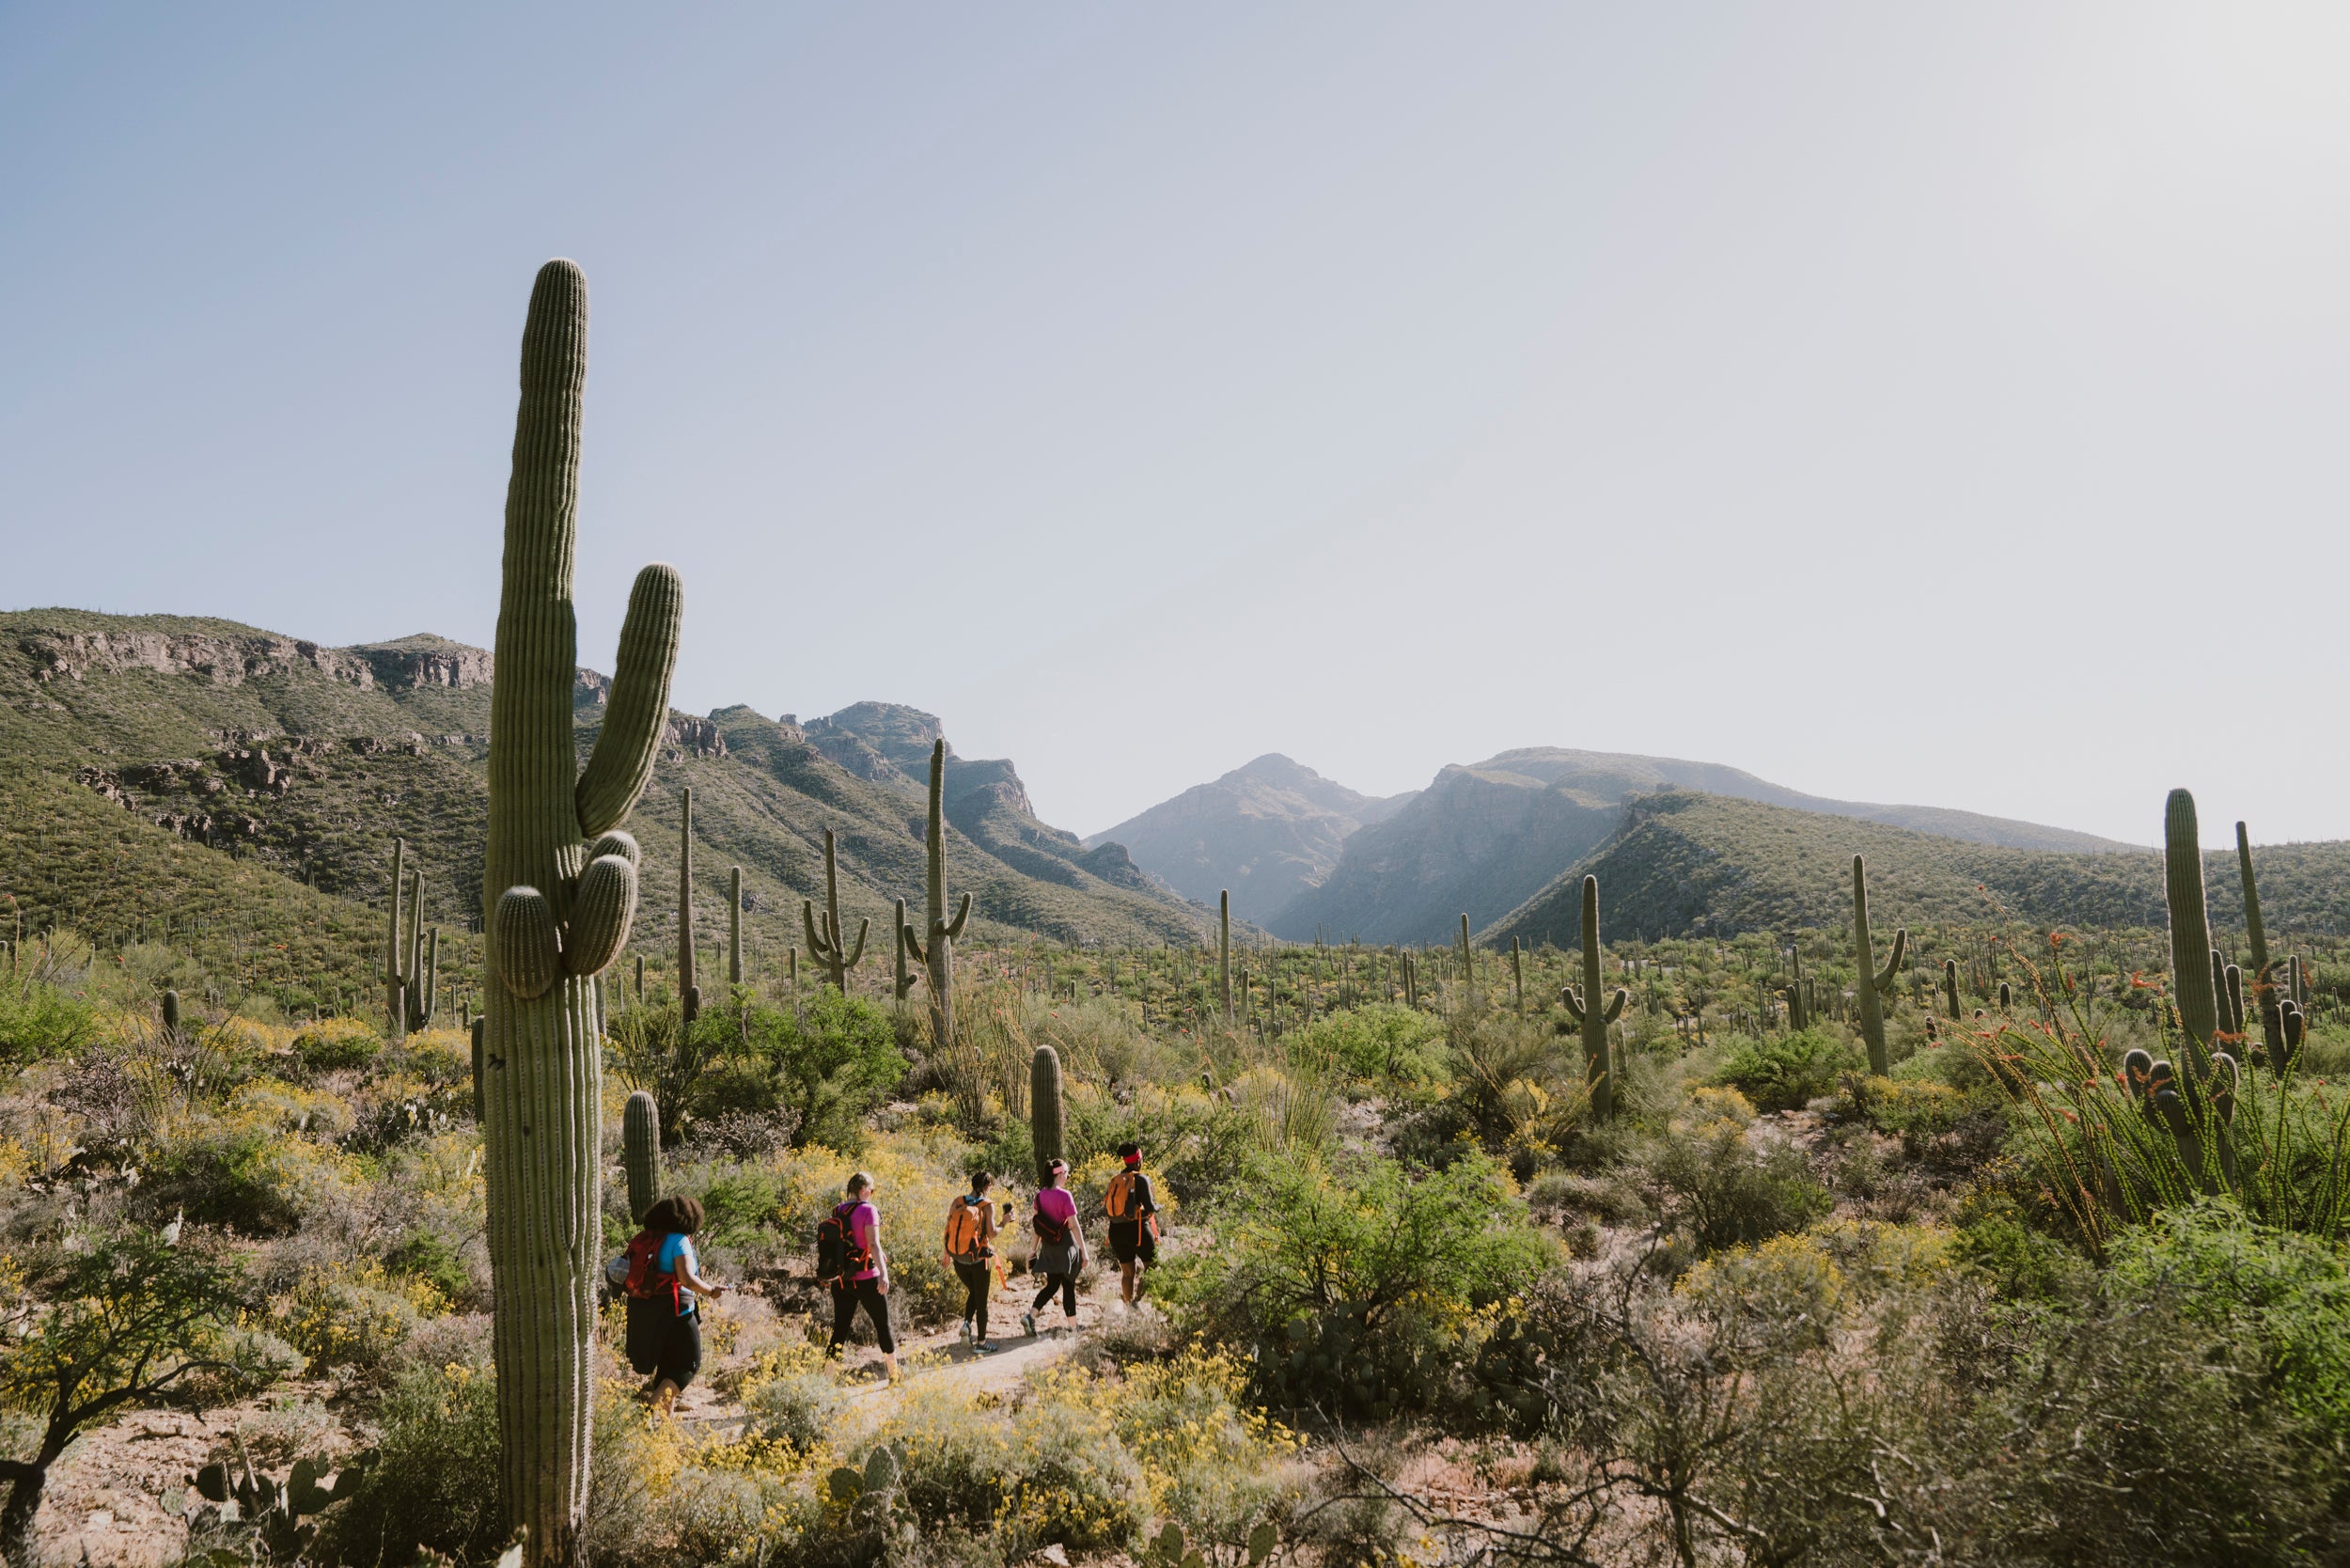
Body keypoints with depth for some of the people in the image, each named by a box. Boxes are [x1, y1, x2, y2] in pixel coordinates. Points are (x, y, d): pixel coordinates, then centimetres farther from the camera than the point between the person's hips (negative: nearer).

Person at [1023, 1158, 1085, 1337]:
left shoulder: (1040, 1195, 1)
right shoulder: (1064, 1196, -17)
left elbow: (1036, 1224, 6)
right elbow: (1074, 1225, -16)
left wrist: (1035, 1249, 14)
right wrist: (1083, 1251, -12)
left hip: (1048, 1246, 6)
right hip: (1065, 1245, -6)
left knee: (1052, 1285, 15)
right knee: (1068, 1286, 8)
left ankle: (1030, 1315, -3)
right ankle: (1073, 1326, 18)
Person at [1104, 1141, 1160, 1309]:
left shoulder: (1115, 1180, 7)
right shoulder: (1141, 1179, -10)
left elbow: (1106, 1204, 6)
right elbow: (1150, 1207, -14)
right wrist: (1158, 1207, 8)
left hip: (1116, 1230, 6)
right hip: (1137, 1228, -6)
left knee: (1127, 1273, 14)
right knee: (1153, 1266, 6)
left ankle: (1128, 1306, 12)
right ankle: (1138, 1300, -7)